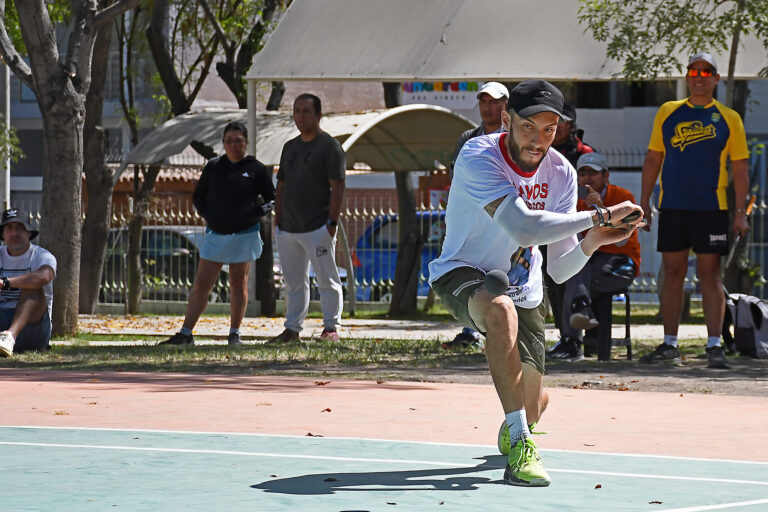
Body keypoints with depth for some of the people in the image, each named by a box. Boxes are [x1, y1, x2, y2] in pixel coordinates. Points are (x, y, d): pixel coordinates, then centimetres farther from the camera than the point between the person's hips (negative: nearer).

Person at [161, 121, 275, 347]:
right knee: (201, 284, -1)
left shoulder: (256, 169, -1)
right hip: (215, 234, 3)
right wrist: (207, 216, 0)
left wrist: (255, 214, -13)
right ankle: (185, 334, -1)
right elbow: (198, 196, 16)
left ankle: (234, 334, 14)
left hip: (244, 235, -2)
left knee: (238, 284, 5)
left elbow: (271, 199, 3)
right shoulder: (213, 167, 8)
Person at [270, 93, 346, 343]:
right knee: (294, 282, 10)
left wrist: (332, 222, -17)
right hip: (288, 228, 7)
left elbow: (337, 186, -10)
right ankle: (292, 330, 14)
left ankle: (331, 327, -1)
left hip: (317, 228, -7)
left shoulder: (329, 146, -4)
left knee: (327, 280, -4)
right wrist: (278, 222, 12)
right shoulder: (290, 147, 17)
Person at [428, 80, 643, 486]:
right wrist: (598, 216, -41)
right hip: (461, 274, -5)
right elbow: (523, 227, -42)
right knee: (501, 309, -41)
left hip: (522, 290, 6)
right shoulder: (478, 157, -26)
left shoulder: (561, 173, -9)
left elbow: (560, 271, -9)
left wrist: (591, 242, -29)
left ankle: (514, 424, 50)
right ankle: (519, 447, -41)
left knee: (533, 404, 6)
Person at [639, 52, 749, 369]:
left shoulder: (728, 118, 5)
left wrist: (740, 212, -4)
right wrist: (644, 201, 8)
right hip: (672, 206, 2)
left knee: (710, 275, -4)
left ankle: (714, 346, -3)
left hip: (711, 208, -2)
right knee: (673, 274, 4)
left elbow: (740, 168, 4)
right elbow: (653, 158, 14)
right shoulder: (668, 113, 11)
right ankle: (669, 345, 9)